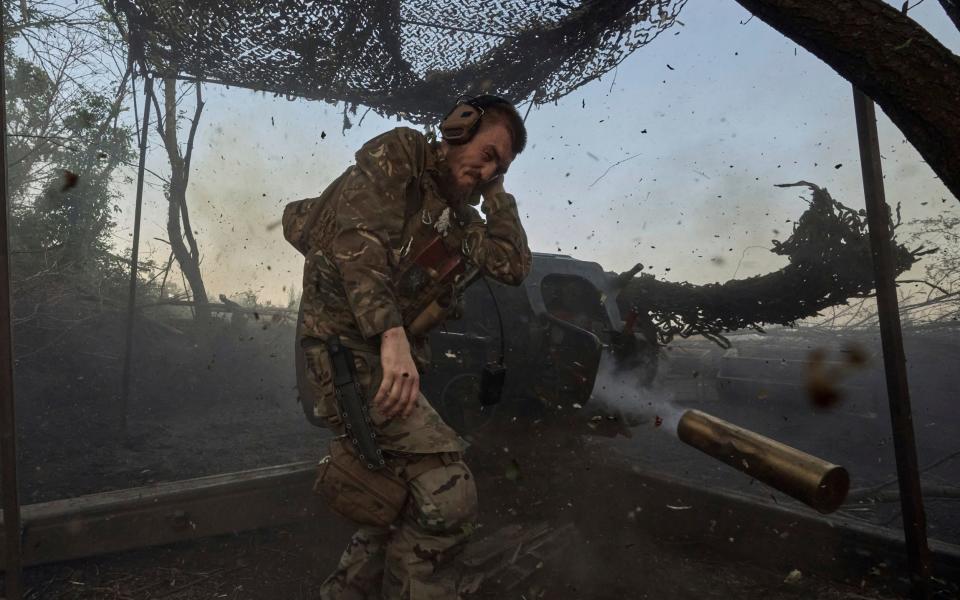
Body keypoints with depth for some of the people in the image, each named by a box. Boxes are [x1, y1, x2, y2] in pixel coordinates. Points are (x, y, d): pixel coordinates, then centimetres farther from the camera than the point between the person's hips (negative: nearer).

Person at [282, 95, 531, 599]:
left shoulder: (457, 216, 19)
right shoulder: (400, 151, -2)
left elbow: (512, 266, 7)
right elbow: (357, 235, -18)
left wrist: (495, 192, 11)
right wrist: (391, 333, -28)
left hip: (386, 352, 9)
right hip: (347, 344, -9)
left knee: (402, 504, 15)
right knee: (448, 494, -14)